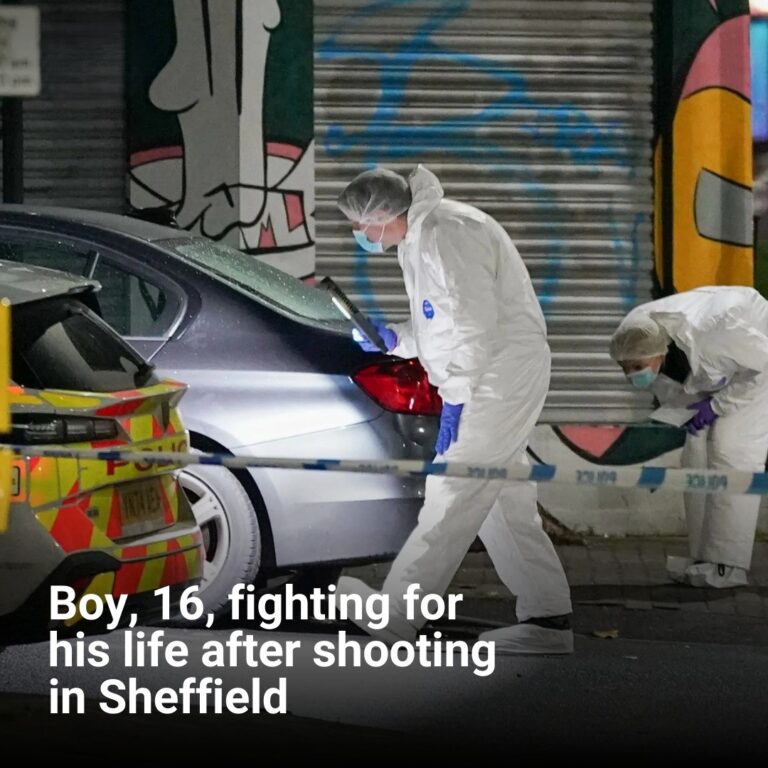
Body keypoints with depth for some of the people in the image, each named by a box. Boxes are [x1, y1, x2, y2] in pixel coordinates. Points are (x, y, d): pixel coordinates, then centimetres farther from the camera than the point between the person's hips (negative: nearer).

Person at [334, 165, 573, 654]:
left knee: (450, 500, -9)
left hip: (501, 378, -11)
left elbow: (475, 322, -23)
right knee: (503, 501, 12)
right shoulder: (420, 239, 16)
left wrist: (454, 398, -21)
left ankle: (396, 617, -8)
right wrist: (393, 339, 11)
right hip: (492, 380, 11)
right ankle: (549, 619, 14)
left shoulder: (446, 233, -17)